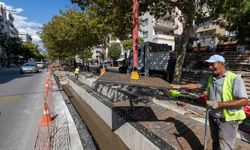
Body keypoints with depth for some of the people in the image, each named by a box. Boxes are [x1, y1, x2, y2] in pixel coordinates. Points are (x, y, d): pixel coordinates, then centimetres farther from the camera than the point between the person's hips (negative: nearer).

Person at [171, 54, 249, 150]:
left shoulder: (235, 79, -17)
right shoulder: (210, 78, 3)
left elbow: (244, 101, -22)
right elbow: (196, 85, 9)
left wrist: (218, 104, -27)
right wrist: (179, 86, 4)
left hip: (228, 120, -6)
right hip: (213, 117, 6)